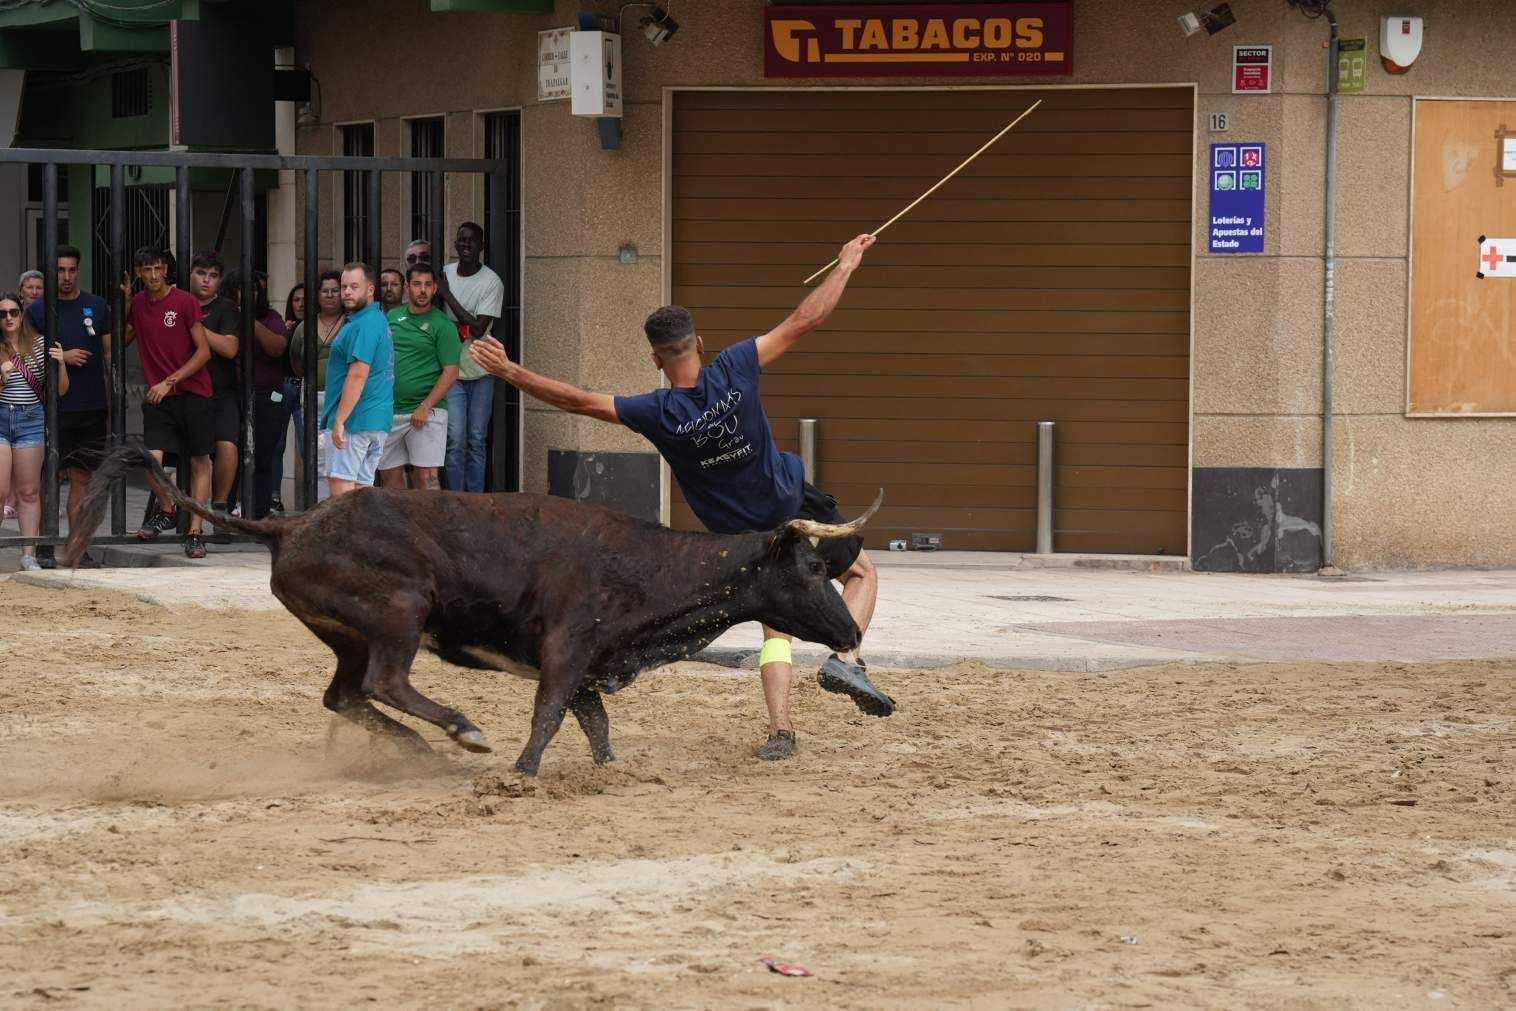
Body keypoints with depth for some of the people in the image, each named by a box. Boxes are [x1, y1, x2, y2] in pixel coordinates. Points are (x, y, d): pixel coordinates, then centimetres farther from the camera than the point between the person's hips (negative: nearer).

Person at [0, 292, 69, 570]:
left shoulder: (39, 344, 4)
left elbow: (60, 390, 7)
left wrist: (60, 364, -10)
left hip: (30, 419, 1)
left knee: (29, 491, 3)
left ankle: (29, 555, 5)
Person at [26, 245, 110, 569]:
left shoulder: (97, 306, 9)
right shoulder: (37, 310, 2)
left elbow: (110, 353, 12)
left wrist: (116, 401, 8)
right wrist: (61, 358, -13)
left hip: (92, 408, 2)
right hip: (54, 407, -2)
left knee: (82, 478, 4)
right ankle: (44, 547, 5)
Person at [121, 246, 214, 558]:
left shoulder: (185, 302, -7)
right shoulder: (137, 305, 7)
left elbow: (204, 351, -8)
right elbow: (121, 342, 18)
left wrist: (169, 382, -15)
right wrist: (124, 304, 5)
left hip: (192, 392, -3)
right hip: (157, 396, 3)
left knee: (199, 463, 1)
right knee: (152, 459, -15)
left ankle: (195, 532, 8)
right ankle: (166, 512, 11)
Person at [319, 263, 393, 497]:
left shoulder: (362, 326, -14)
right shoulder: (379, 320, 19)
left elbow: (358, 375, -22)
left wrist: (339, 420, -22)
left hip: (357, 419, -10)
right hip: (378, 421, 10)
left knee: (340, 483, -11)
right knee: (362, 487, 9)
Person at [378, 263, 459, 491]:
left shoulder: (442, 325, -4)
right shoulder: (392, 317, 12)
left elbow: (451, 372, -9)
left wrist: (425, 407, -16)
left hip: (426, 412, -6)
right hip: (389, 411, 6)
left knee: (425, 476, -10)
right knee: (390, 474, 8)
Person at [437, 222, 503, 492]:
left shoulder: (491, 282, -8)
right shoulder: (445, 273, 3)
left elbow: (478, 328, -15)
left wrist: (447, 295, -13)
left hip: (480, 371, -1)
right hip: (451, 370, 1)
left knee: (477, 440, 4)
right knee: (455, 440, -8)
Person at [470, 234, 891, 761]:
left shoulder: (657, 414, -18)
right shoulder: (734, 372, -18)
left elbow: (579, 401, -14)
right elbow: (804, 320, -11)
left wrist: (510, 372, -6)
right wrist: (846, 266, 1)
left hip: (740, 534, 1)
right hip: (793, 505, -1)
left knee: (776, 626, 16)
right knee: (861, 573, 21)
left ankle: (780, 729, 0)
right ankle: (845, 657, -5)